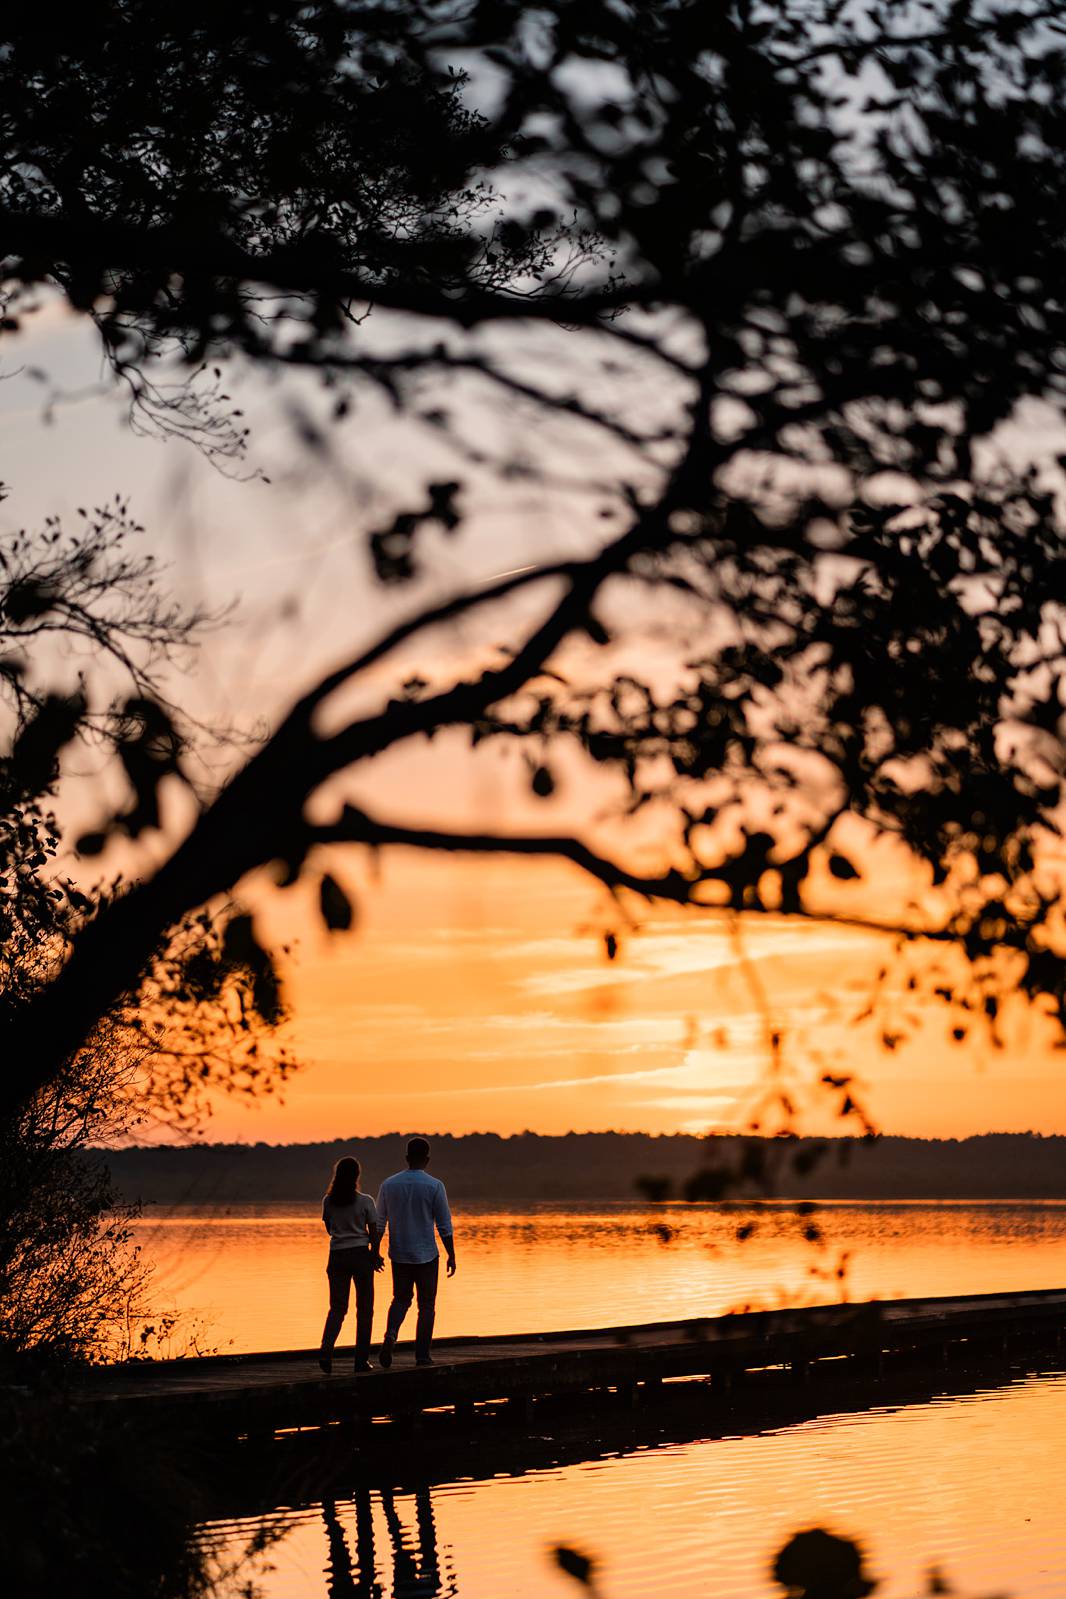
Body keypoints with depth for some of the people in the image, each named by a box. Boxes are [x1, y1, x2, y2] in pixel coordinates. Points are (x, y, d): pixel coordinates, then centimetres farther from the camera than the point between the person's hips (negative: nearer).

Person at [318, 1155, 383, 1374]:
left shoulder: (329, 1201, 1)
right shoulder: (365, 1201, -8)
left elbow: (329, 1229, 12)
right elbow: (374, 1232, -5)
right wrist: (375, 1256, 9)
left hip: (337, 1255, 3)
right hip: (361, 1255, -3)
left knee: (337, 1307, 8)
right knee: (364, 1309, 8)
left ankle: (326, 1349, -14)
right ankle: (361, 1359, 8)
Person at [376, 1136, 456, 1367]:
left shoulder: (389, 1184, 0)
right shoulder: (434, 1186, -9)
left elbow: (379, 1223, 4)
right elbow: (444, 1225, -8)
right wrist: (451, 1256, 0)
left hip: (399, 1254, 3)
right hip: (426, 1255, -3)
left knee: (401, 1299, 17)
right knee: (426, 1305, 9)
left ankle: (391, 1333, -10)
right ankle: (422, 1354, 8)